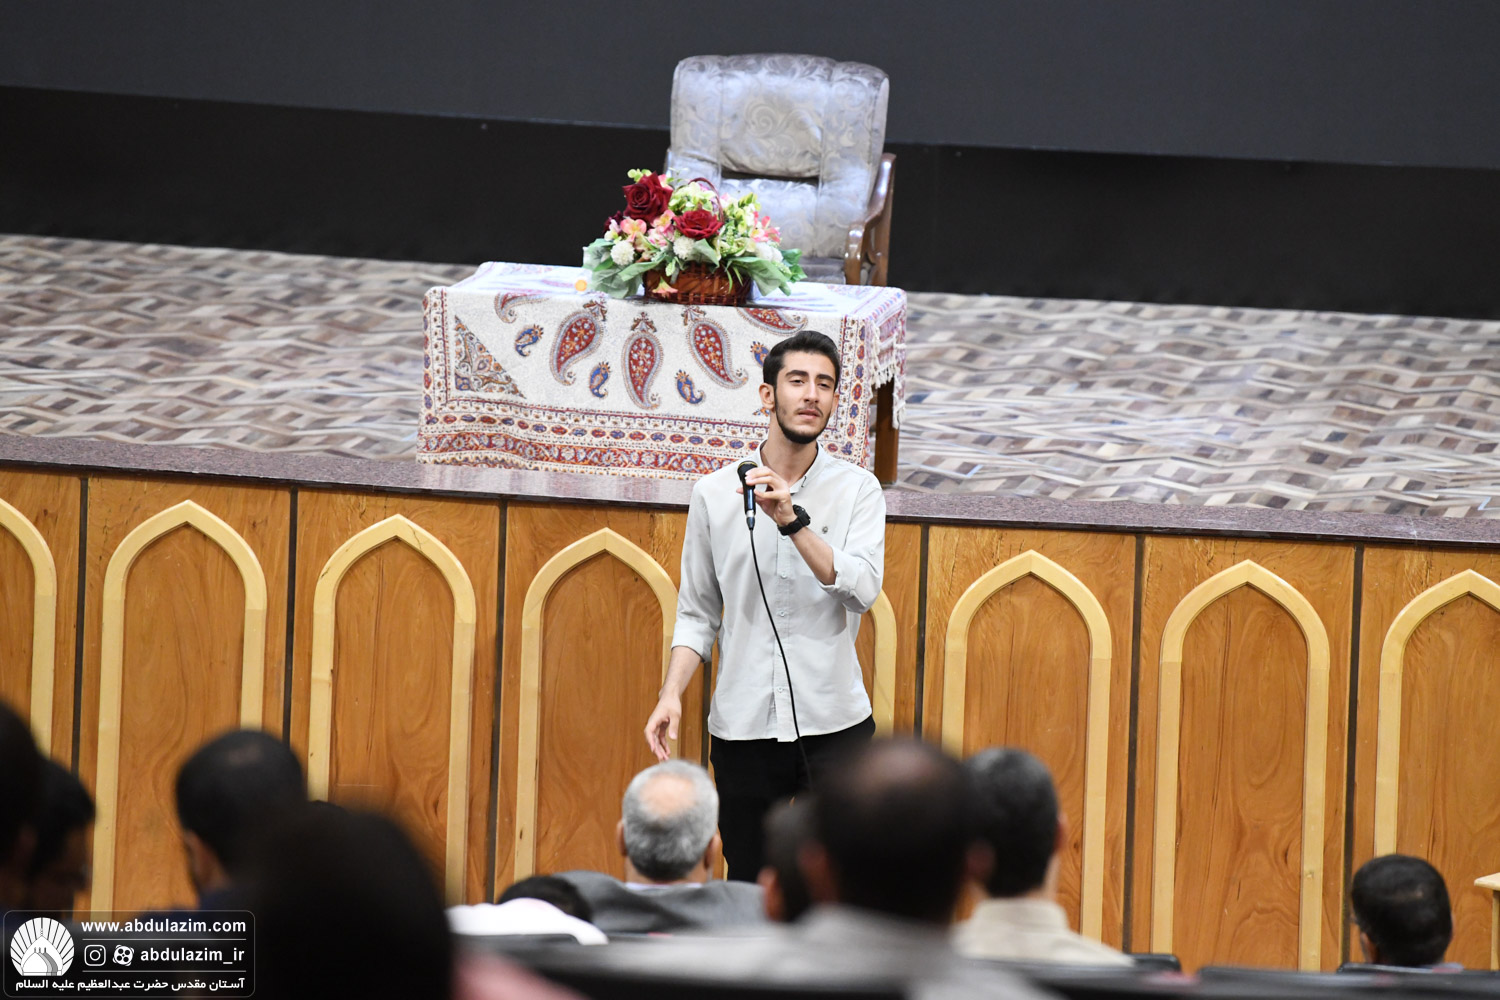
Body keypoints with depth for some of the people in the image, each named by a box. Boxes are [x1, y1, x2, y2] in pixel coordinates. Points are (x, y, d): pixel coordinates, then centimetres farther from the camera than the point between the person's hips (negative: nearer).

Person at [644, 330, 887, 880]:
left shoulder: (857, 489, 3)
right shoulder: (714, 493, 7)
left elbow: (862, 586, -13)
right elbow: (697, 613, 11)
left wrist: (791, 519, -21)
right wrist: (671, 694, -2)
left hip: (834, 723, -1)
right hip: (743, 727, 1)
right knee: (748, 892, 4)